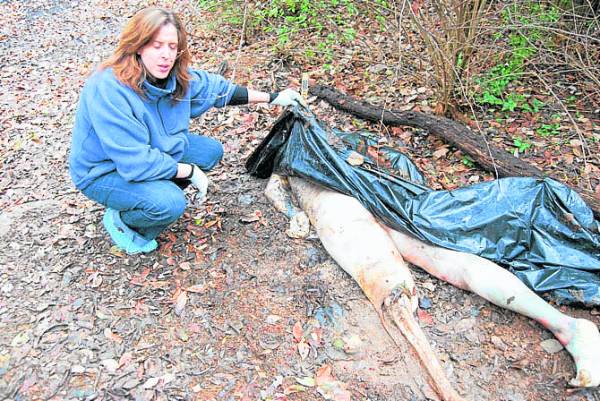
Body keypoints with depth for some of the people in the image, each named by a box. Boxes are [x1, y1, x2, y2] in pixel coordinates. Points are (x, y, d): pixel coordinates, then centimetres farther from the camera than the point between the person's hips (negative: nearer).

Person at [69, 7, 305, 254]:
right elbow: (135, 162, -34)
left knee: (212, 151, 1)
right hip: (103, 171, -8)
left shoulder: (173, 74, -11)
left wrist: (272, 98, 4)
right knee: (170, 204, -30)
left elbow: (216, 88, 4)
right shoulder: (109, 89, -34)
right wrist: (190, 171, -24)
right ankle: (119, 220, 2)